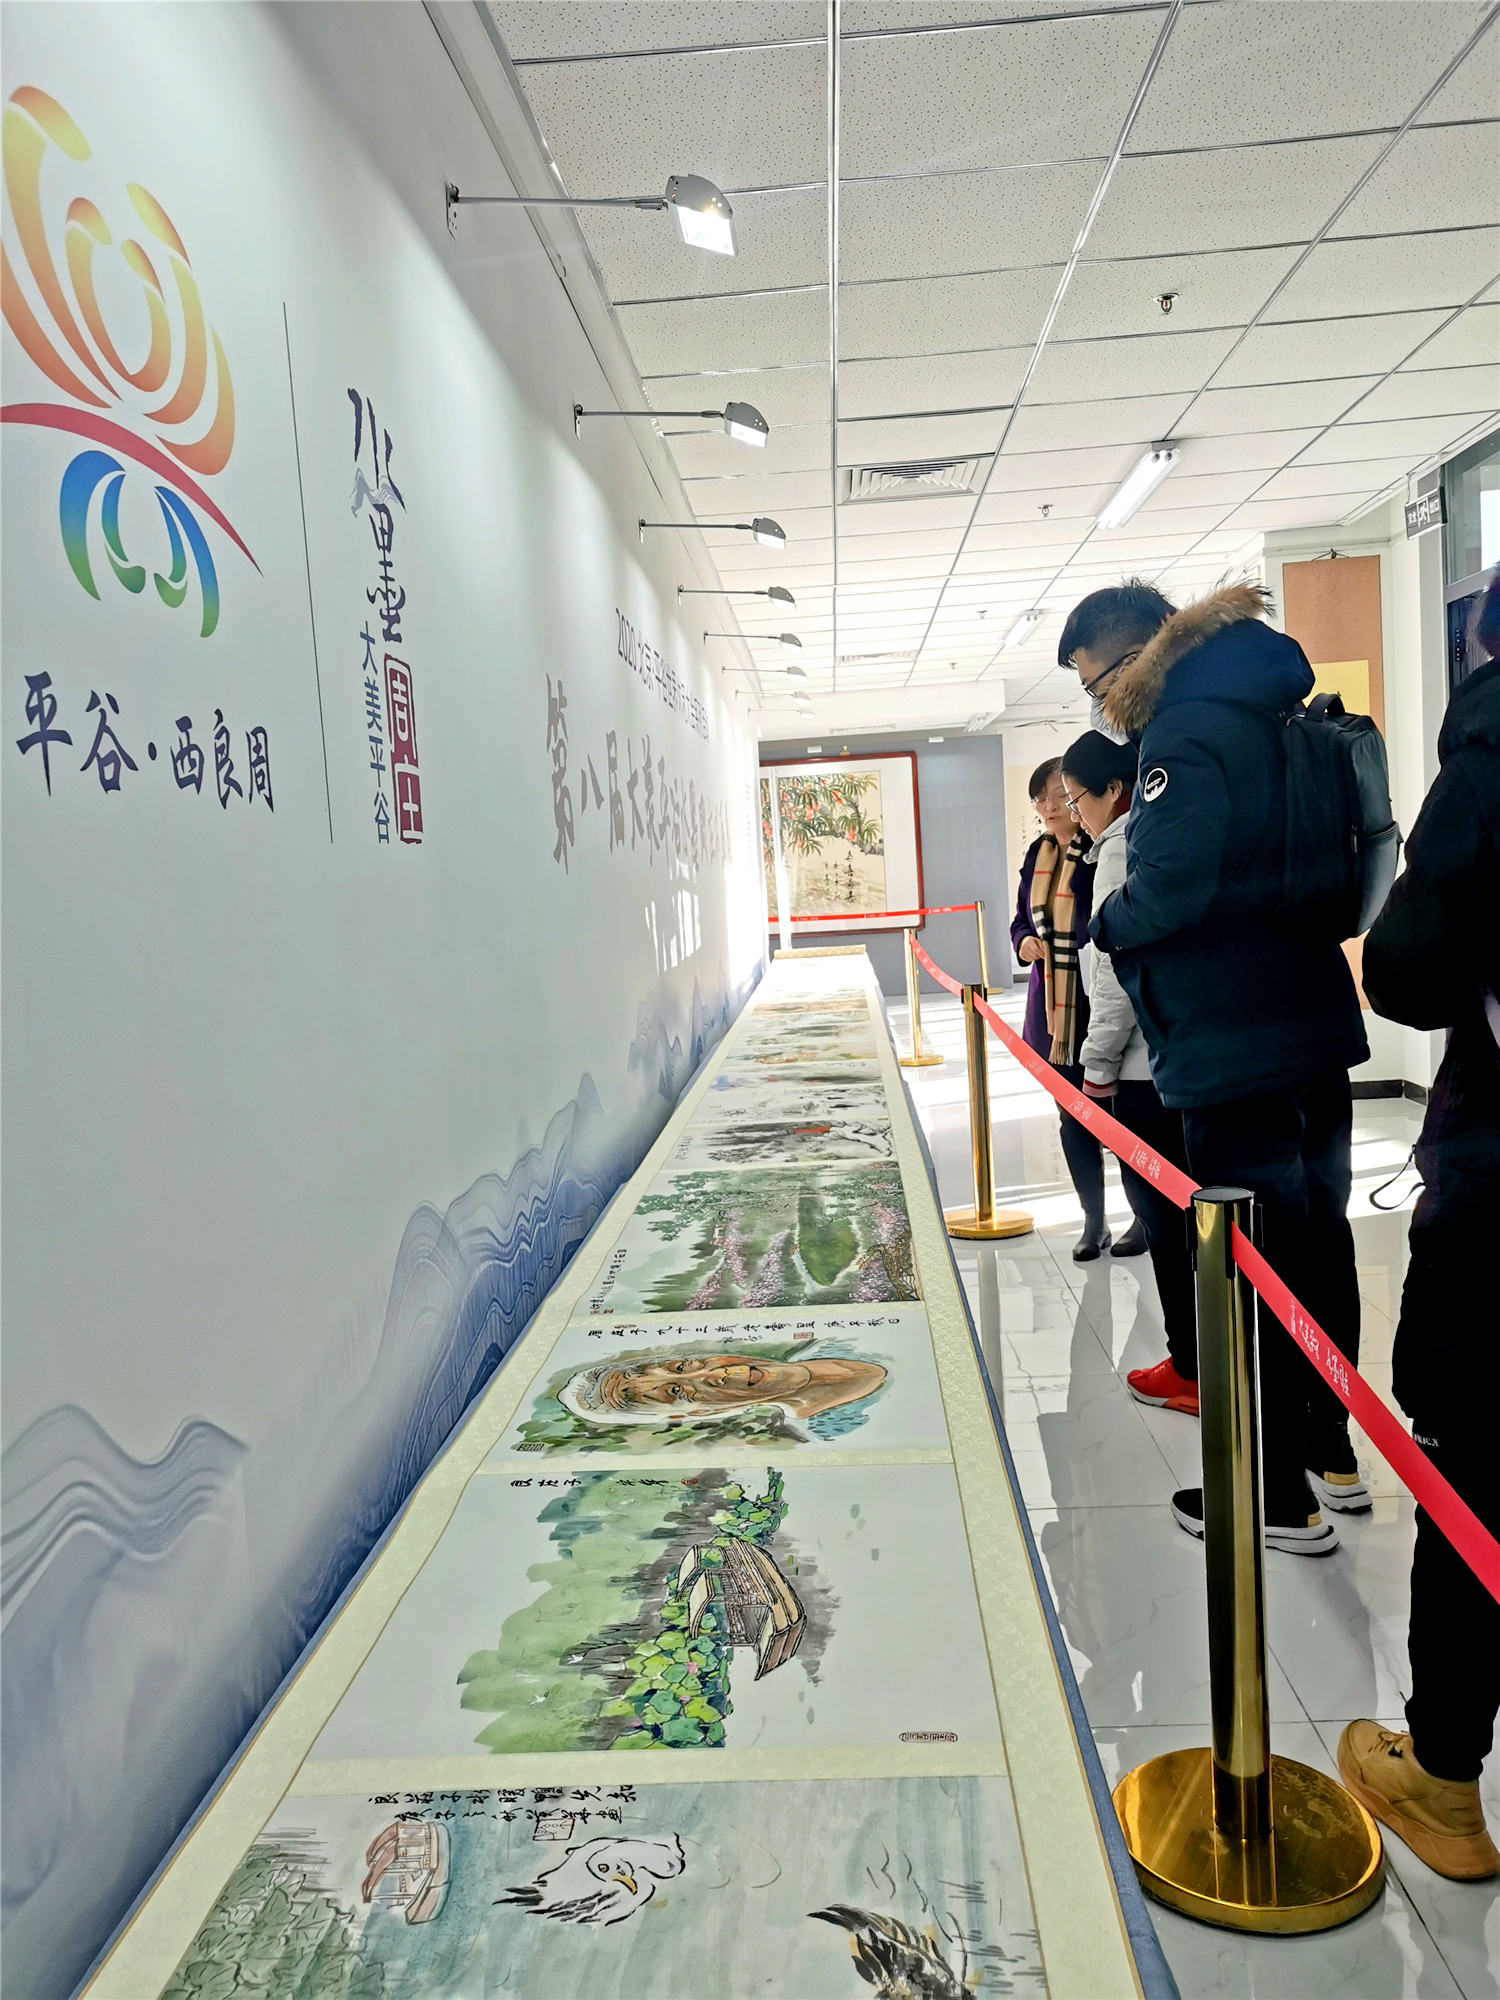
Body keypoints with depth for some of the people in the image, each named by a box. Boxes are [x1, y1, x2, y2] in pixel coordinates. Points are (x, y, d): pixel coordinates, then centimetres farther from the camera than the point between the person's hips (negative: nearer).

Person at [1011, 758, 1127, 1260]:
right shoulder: (1038, 854, 10)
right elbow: (1022, 919, 20)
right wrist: (1025, 942, 0)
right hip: (1052, 1005, 7)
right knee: (1073, 1119, 12)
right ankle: (1094, 1222, 26)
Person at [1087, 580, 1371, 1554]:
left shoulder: (1187, 732, -13)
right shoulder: (1278, 718, 14)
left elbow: (1169, 887, -25)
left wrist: (1107, 920, -5)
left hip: (1235, 1050, -9)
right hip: (1317, 1026, 9)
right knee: (1318, 1237, 17)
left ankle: (1279, 1497, 13)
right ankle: (1331, 1454, 33)